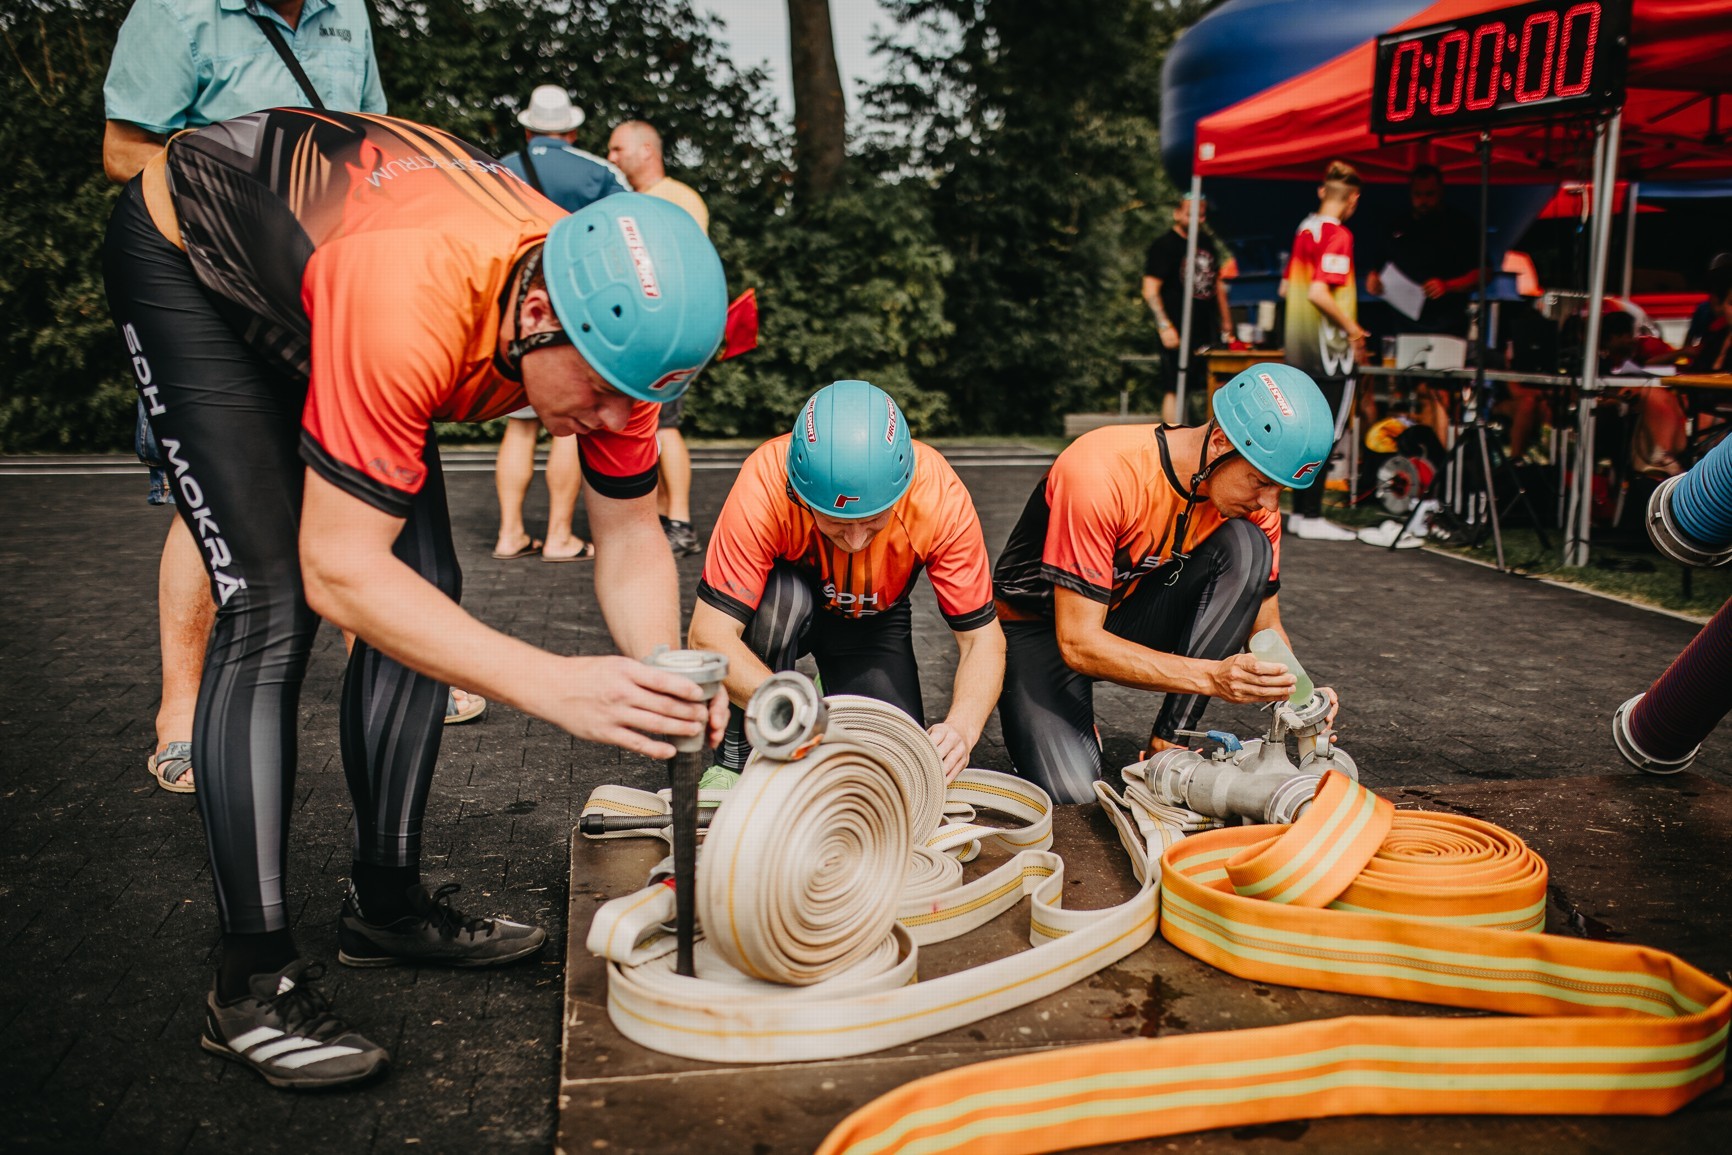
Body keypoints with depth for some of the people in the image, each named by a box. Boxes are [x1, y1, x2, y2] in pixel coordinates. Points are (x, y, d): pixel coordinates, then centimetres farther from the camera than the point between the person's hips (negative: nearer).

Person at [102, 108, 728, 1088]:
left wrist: (668, 683, -33)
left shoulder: (611, 319, -24)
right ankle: (255, 979, -10)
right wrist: (551, 683, -49)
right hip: (188, 259, -6)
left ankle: (387, 907, 12)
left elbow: (630, 538, -15)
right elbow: (340, 571, -41)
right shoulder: (408, 308, -45)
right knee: (275, 609, -19)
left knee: (427, 590, -2)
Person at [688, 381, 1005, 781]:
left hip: (873, 621, 2)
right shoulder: (765, 484, -36)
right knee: (782, 596, -36)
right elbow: (709, 636, -38)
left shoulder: (941, 496, -31)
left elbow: (983, 640, -24)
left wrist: (961, 728, -43)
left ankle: (836, 695, 16)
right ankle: (737, 760, -14)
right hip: (785, 612, -1)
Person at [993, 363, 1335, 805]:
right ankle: (1073, 729, 9)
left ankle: (1169, 743, -16)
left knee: (1246, 546, -21)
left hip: (1131, 614, 5)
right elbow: (1078, 643, -32)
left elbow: (1266, 626, -2)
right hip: (1041, 628, -5)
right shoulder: (1100, 473, -32)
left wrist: (1295, 691, -25)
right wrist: (1212, 677, -42)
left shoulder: (1253, 498, -13)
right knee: (1073, 794, -28)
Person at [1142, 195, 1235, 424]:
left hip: (1207, 331, 7)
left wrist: (1226, 327, 19)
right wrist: (1164, 326, -22)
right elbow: (1150, 291, -13)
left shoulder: (1206, 244, 17)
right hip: (1179, 335, -7)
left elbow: (1217, 284, 23)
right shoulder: (1164, 245, -5)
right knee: (1174, 390, -8)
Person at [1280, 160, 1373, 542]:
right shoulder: (1338, 234, -14)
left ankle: (1300, 513, 17)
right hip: (1330, 349, -8)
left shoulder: (1305, 229, 10)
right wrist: (1352, 328, -13)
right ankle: (1312, 518, 1)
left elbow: (1286, 288, 17)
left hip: (1300, 348, 8)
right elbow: (1319, 293, -24)